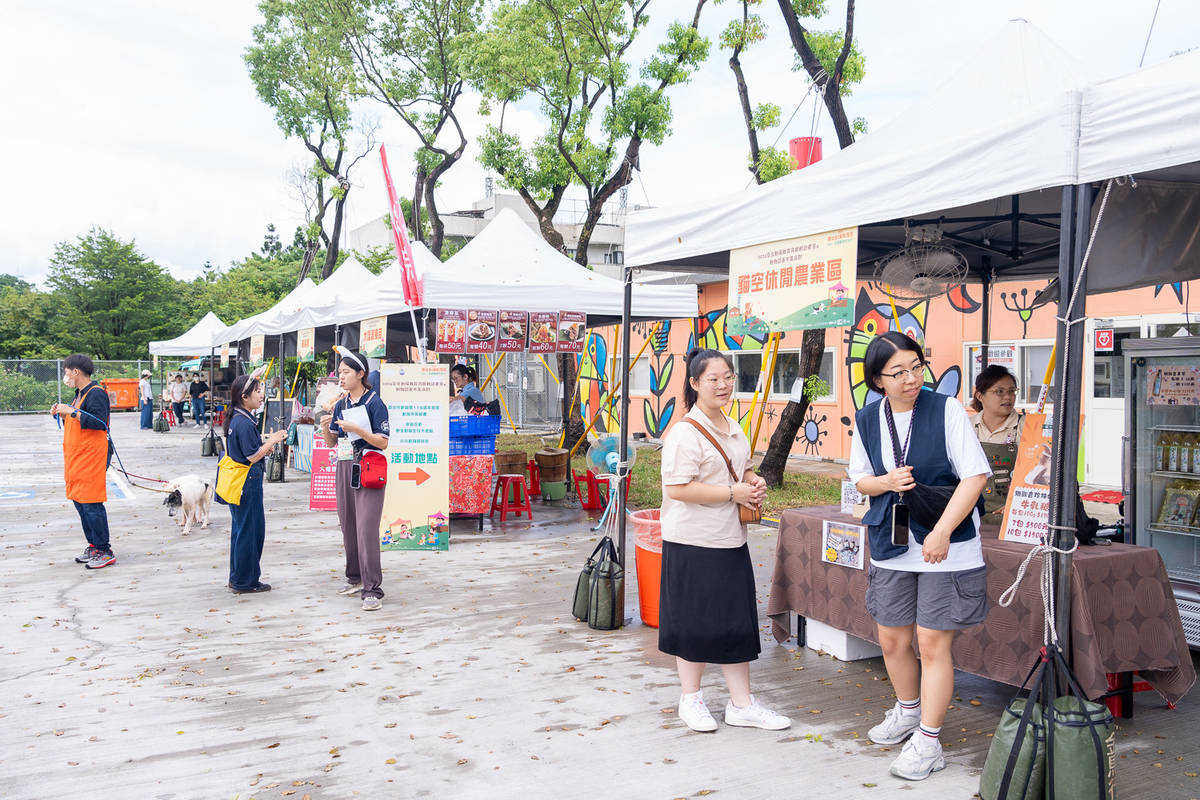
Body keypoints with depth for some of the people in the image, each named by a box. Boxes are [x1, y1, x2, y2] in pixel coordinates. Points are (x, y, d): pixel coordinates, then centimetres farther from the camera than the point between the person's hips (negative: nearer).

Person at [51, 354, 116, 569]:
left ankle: (105, 552, -4)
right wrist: (63, 414, 11)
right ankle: (94, 546, 23)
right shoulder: (80, 394, 18)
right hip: (77, 458, 10)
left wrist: (72, 412, -22)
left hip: (91, 458, -10)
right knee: (80, 502, 14)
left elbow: (99, 422, -25)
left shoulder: (96, 393, -13)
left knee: (91, 504, -10)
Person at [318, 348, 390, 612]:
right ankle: (355, 578, 28)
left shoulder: (374, 402, -7)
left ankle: (373, 590, -11)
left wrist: (356, 429, -22)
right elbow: (331, 443, 15)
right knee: (348, 527, 13)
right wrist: (325, 428, -5)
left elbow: (383, 442, -12)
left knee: (366, 529, -12)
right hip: (344, 469, 7)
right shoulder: (340, 405, 12)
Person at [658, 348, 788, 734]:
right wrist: (734, 492, -19)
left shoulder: (733, 428, 12)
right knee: (695, 622, 5)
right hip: (693, 543, -8)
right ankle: (690, 698, 22)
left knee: (737, 622, 11)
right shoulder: (685, 432, -15)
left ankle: (741, 703, 21)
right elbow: (677, 488, -22)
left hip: (731, 541, 8)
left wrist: (754, 482, 3)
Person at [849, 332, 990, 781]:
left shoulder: (946, 410, -11)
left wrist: (942, 532, -19)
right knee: (892, 639, 15)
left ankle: (927, 742, 13)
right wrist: (885, 482, -9)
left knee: (932, 643, -1)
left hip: (946, 548, -5)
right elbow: (860, 478, 14)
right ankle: (908, 710, 42)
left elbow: (975, 476, -12)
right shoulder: (867, 420, 2)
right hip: (891, 546, 5)